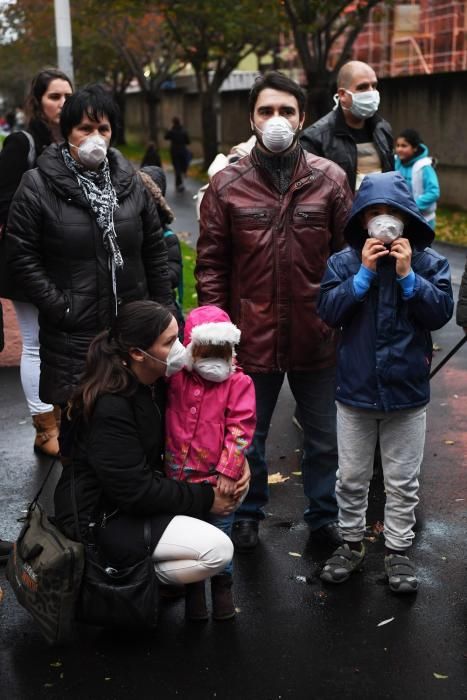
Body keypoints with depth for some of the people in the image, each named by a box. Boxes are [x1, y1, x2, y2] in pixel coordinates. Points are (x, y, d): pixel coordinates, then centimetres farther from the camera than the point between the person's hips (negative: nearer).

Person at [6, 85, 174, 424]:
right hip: (72, 336, -3)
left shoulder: (131, 182, 7)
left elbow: (155, 251, 11)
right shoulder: (38, 186, -4)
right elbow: (23, 257, -5)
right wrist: (61, 308, -11)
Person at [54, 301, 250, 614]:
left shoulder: (154, 382, -1)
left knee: (231, 485, 5)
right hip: (100, 517, -10)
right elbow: (136, 491, -26)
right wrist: (205, 499, -17)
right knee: (218, 550, -21)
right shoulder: (111, 408, -28)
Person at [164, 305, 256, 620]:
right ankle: (193, 589, 32)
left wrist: (228, 471, -16)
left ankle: (223, 586, 32)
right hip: (180, 478, 2)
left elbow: (240, 429, -12)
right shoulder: (177, 379, 0)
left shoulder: (239, 383, -8)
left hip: (218, 479, -2)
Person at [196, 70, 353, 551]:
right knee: (247, 438, 17)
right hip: (252, 338, 0)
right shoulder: (227, 185, -4)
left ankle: (324, 515, 39)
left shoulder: (330, 179, -2)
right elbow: (211, 265, -1)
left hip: (317, 337, 1)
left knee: (324, 438, 17)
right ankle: (248, 516, 40)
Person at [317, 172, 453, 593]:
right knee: (351, 477, 14)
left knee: (403, 481, 12)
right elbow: (328, 311, -13)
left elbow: (440, 313, -12)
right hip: (355, 389, 1)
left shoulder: (429, 261, -4)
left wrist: (407, 275, -20)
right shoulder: (344, 261, -4)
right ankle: (352, 543, 32)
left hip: (407, 391, 0)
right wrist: (364, 273, -20)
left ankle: (398, 551, 27)